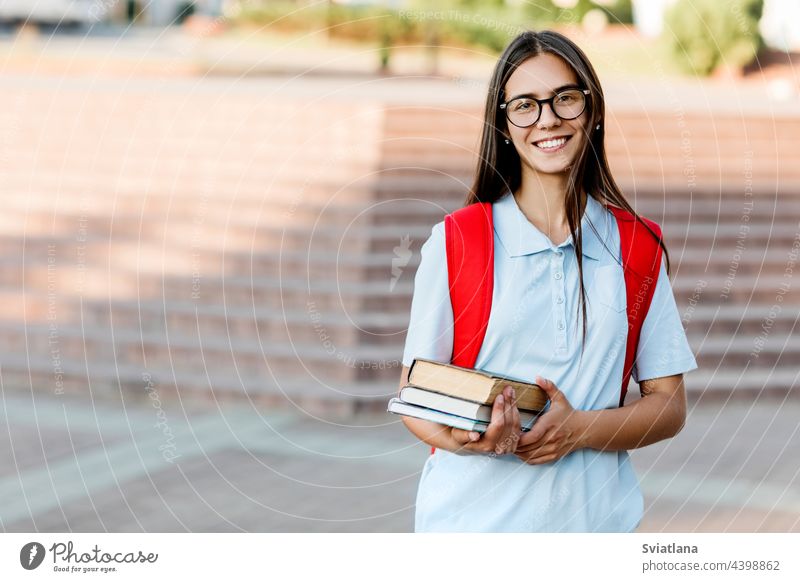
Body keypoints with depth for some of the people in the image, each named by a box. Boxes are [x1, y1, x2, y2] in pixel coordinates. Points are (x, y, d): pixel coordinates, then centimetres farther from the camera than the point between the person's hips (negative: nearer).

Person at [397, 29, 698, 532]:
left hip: (594, 514, 1)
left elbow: (669, 406, 4)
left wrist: (579, 429, -14)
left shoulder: (637, 250, 4)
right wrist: (463, 438, -21)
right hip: (472, 514, -1)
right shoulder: (454, 242, -1)